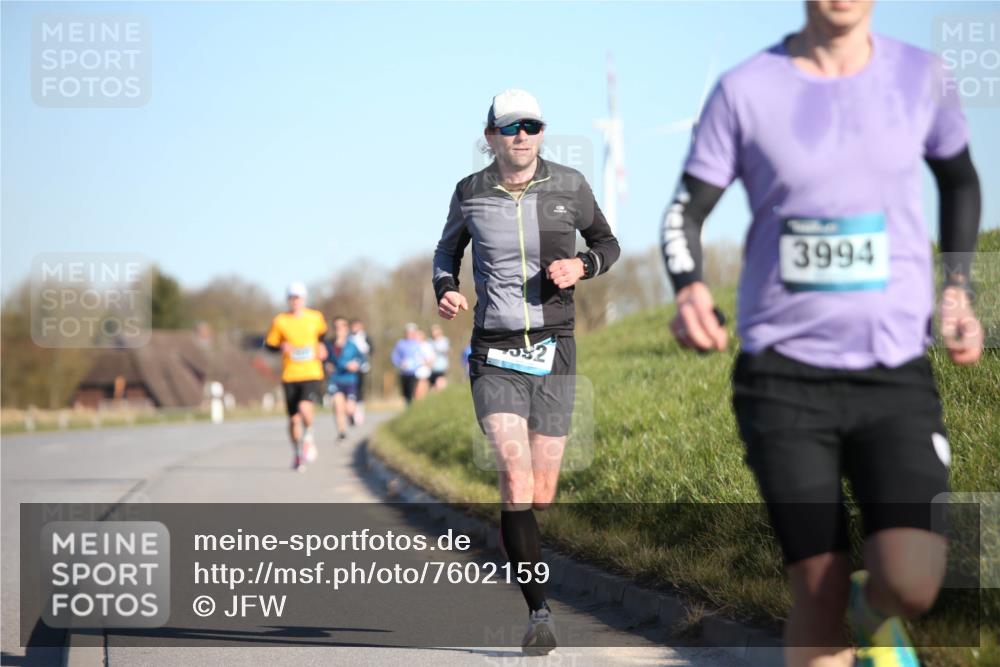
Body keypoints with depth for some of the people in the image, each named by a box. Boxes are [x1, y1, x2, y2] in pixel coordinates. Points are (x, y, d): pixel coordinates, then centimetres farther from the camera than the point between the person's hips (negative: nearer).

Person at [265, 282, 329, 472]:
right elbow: (269, 344, 6)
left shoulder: (315, 318, 4)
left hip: (312, 374, -1)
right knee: (293, 418, 4)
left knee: (305, 407, -24)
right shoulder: (280, 321, -1)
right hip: (290, 376, 1)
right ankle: (297, 453, 26)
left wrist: (321, 347, 8)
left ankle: (308, 436, 6)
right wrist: (282, 347, -13)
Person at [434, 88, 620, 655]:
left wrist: (581, 265, -8)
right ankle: (540, 613, -13)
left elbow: (608, 244, 14)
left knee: (541, 498, 3)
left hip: (554, 352, 1)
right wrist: (445, 290, -1)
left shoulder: (568, 186, 0)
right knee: (517, 486, -17)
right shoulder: (471, 193, 1)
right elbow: (448, 249, 20)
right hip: (494, 355, -1)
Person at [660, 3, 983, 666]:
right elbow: (686, 212, 4)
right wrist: (689, 290, -17)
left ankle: (872, 614, 19)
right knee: (818, 598, -4)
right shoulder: (746, 89, -2)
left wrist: (957, 292, 10)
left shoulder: (918, 76, 3)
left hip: (896, 373, 1)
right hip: (783, 373, -1)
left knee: (913, 584, -17)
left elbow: (960, 180, 21)